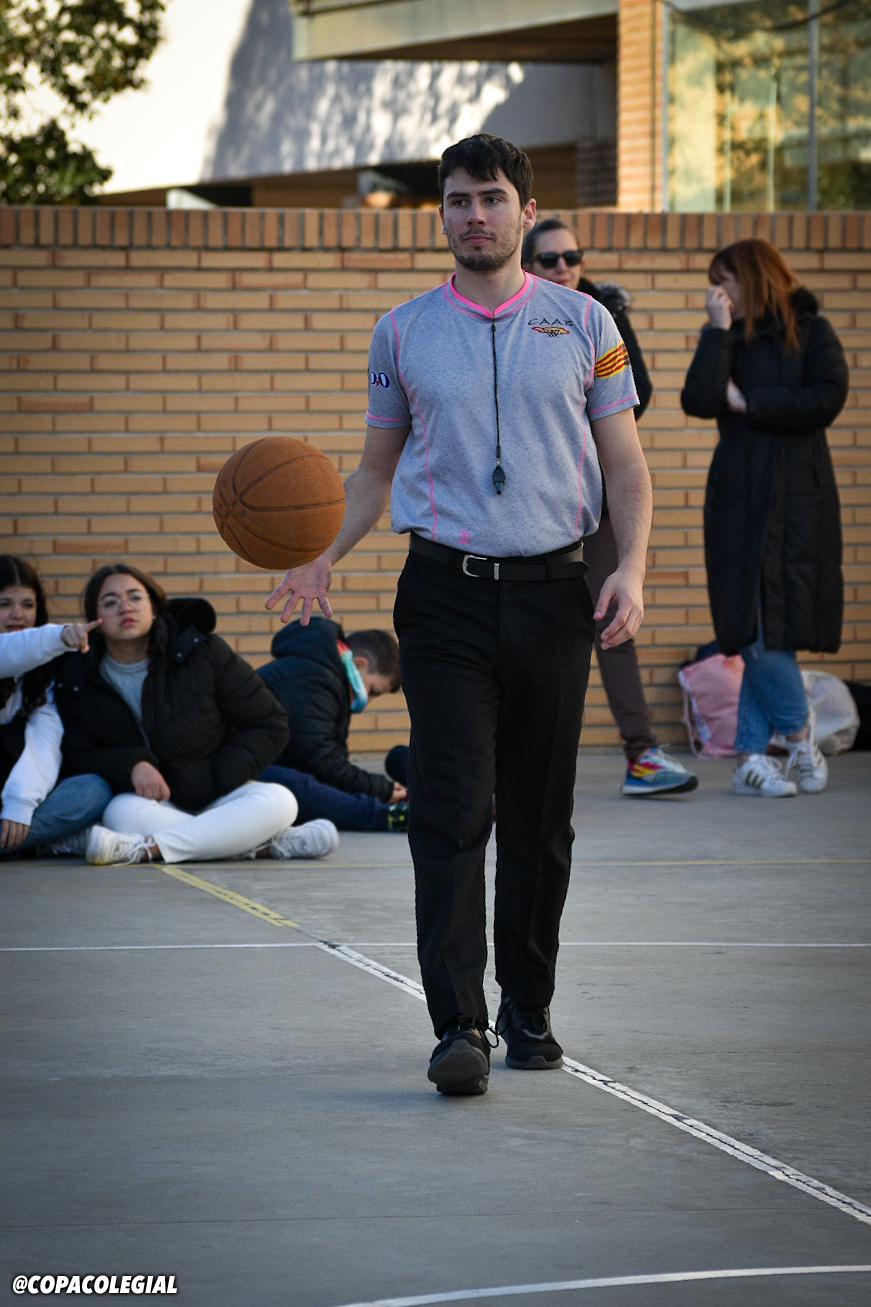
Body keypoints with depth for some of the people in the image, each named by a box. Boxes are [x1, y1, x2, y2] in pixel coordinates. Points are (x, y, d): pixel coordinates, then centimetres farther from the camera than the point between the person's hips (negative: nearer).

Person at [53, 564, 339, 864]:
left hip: (216, 799, 1)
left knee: (279, 801, -30)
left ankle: (148, 848, -41)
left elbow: (270, 725, -1)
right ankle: (269, 843, -36)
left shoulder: (202, 653, -4)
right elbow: (74, 757, -4)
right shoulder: (75, 679, -1)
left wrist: (213, 779, -11)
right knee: (121, 814, -38)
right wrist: (131, 765, -23)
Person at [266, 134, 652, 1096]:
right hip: (446, 591, -1)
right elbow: (377, 468, 15)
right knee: (451, 810, -11)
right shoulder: (403, 332, 8)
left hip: (551, 589, 1)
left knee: (540, 818, 6)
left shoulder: (583, 324, 7)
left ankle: (529, 1009, 19)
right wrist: (322, 558, -1)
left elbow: (625, 462, 8)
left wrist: (632, 566, -6)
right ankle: (459, 1025, -15)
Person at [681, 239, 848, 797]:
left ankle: (751, 757, 2)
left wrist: (748, 402, -8)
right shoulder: (727, 338, 10)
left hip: (799, 500, -2)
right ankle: (799, 735, 6)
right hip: (740, 498, 2)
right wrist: (719, 331, -9)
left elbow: (827, 400, -10)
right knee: (757, 626, -8)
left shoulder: (812, 333, 5)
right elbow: (699, 401, -7)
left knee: (773, 626, -3)